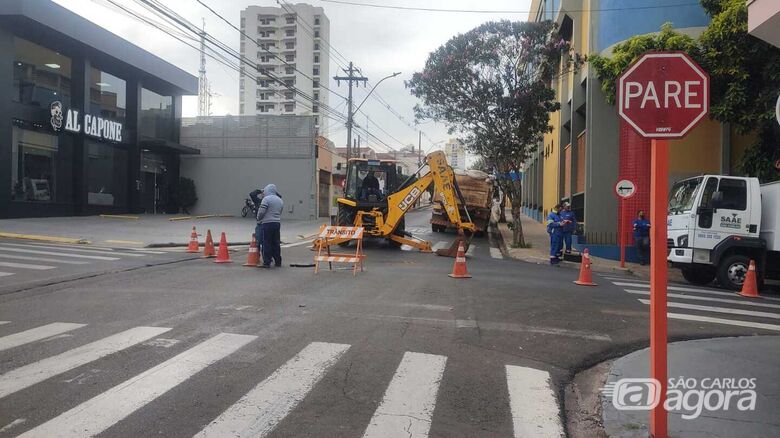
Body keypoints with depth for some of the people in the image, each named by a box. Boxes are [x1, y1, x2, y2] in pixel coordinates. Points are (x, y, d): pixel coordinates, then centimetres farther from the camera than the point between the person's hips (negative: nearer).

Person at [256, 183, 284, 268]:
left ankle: (267, 262, -2)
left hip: (267, 223, -6)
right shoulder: (280, 200, 15)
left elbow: (261, 212, -12)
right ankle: (278, 262, 16)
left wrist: (259, 219, 6)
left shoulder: (266, 199, -8)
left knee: (267, 243, -2)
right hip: (277, 223, 7)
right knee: (276, 243, 12)